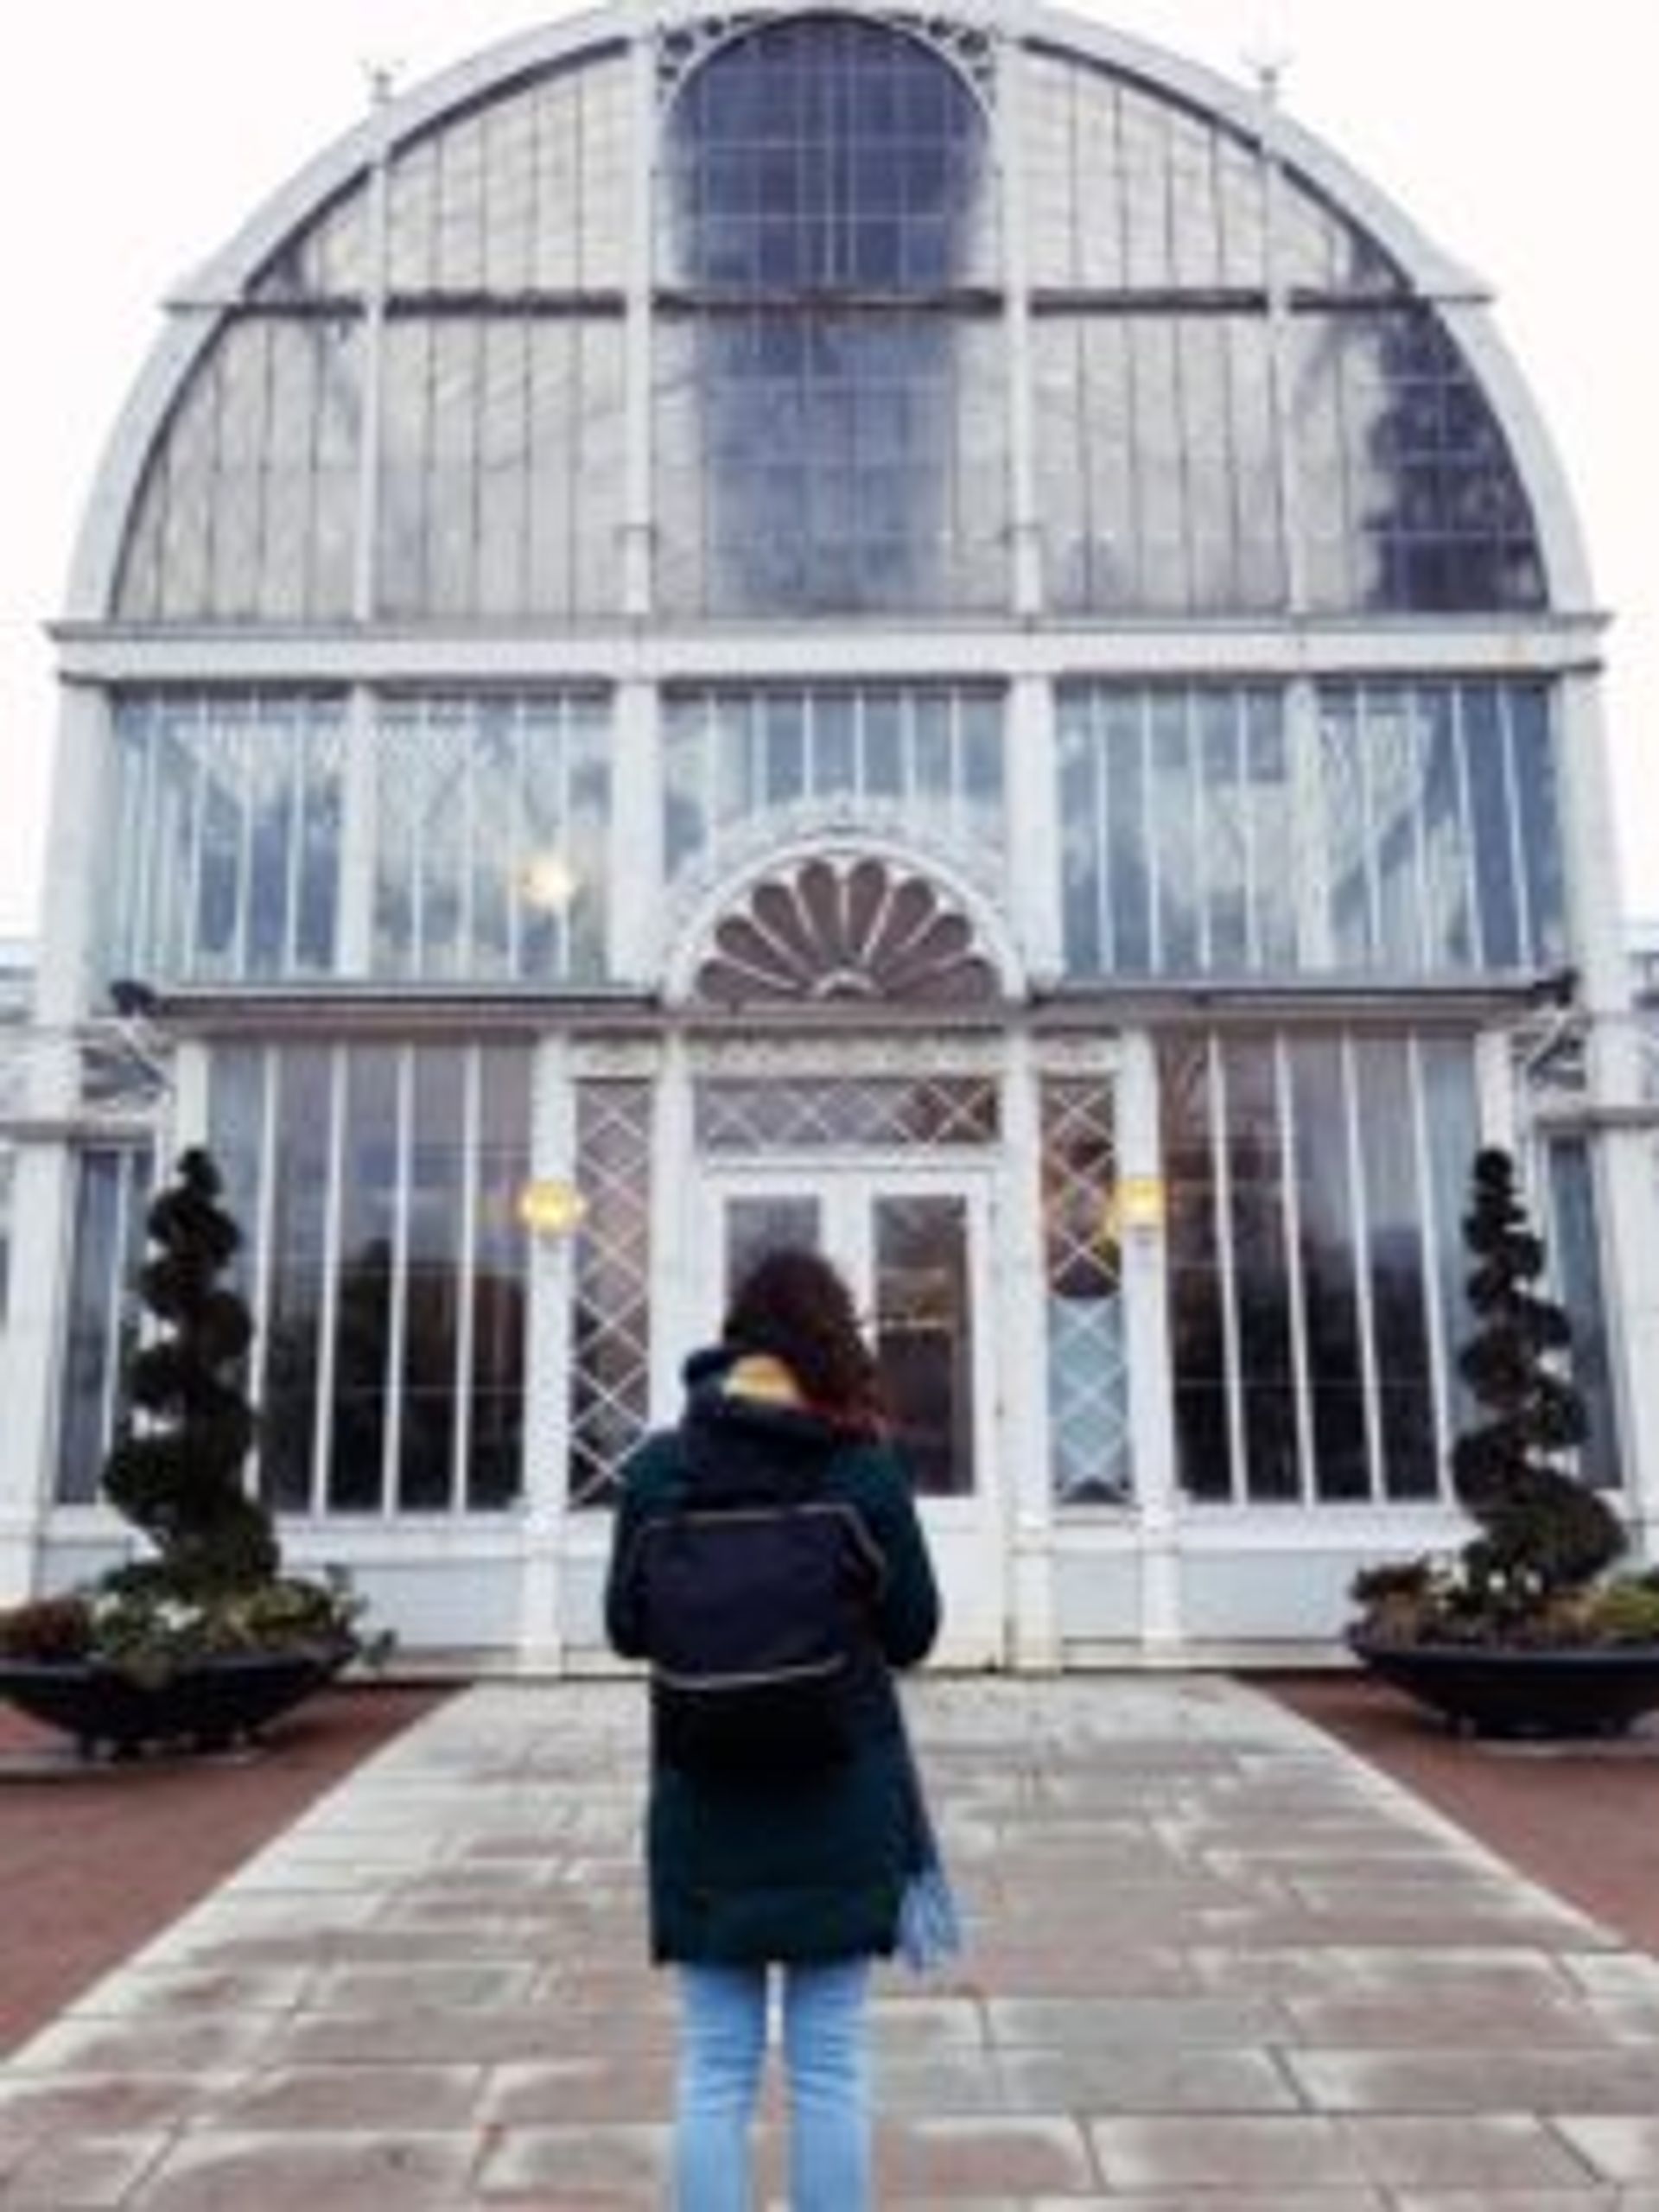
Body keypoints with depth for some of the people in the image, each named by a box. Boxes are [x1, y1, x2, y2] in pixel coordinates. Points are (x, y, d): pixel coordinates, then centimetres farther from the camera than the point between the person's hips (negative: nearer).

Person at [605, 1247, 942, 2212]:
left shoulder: (660, 1467, -5)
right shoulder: (866, 1463, -9)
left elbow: (627, 1628, 3)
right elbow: (913, 1632, -3)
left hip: (706, 1800, 1)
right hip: (840, 1798, -1)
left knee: (715, 2067, 12)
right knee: (830, 2066, 11)